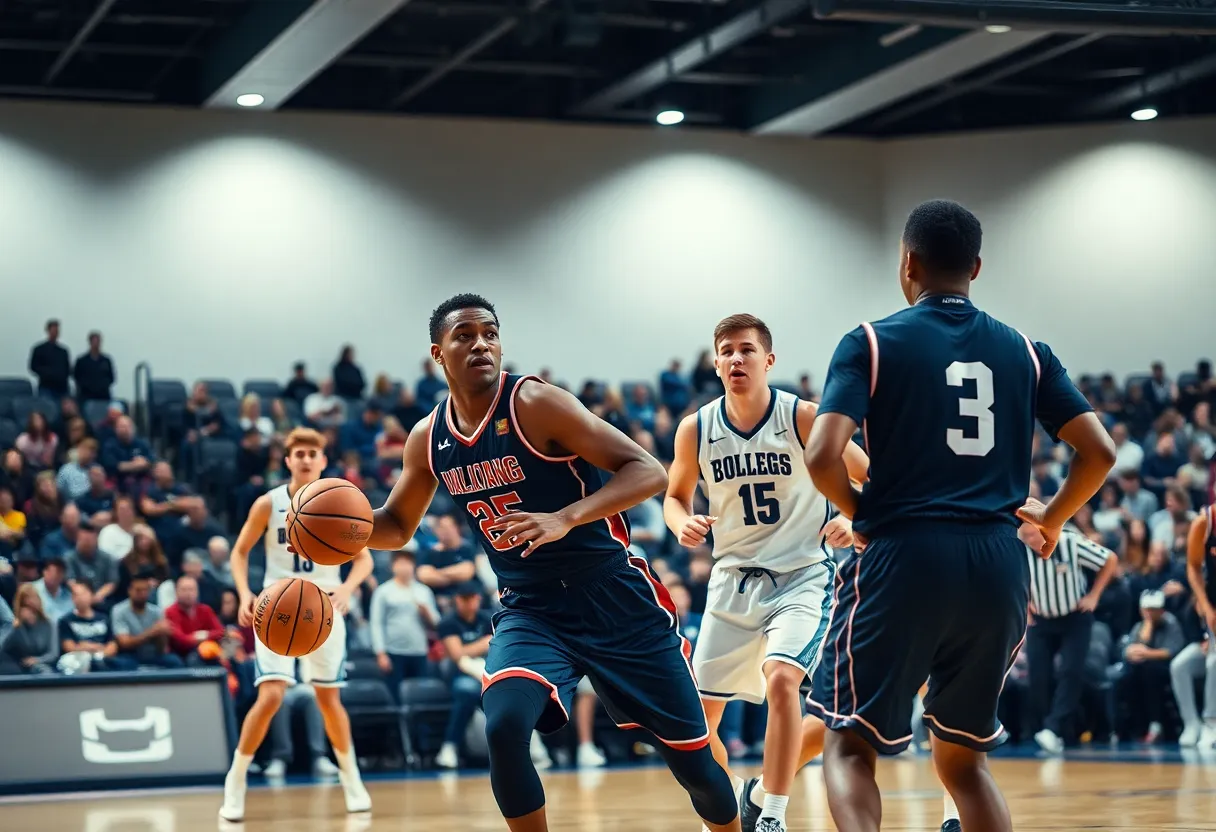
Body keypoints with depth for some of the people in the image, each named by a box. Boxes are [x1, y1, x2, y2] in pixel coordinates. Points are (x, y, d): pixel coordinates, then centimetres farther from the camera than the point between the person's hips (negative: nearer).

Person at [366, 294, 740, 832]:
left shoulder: (535, 404, -16)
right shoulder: (428, 440, 1)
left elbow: (648, 471, -20)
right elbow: (396, 527, 17)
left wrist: (565, 519, -35)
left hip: (614, 598, -3)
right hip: (530, 610, 3)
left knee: (691, 756, 4)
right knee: (503, 729, -26)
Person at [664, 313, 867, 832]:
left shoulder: (803, 418, -12)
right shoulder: (696, 430, -3)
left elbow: (873, 479, -4)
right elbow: (676, 494, 14)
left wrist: (854, 522, -23)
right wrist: (683, 525, -8)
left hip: (802, 576, -4)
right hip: (733, 579, 4)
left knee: (780, 678, -29)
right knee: (698, 715, 5)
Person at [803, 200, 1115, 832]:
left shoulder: (871, 343, 0)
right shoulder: (1025, 351, 12)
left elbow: (822, 456, -12)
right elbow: (1099, 453, 7)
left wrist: (859, 513, 6)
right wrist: (1052, 518, 22)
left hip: (903, 557, -4)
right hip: (999, 565, 4)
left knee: (850, 743, 9)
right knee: (964, 757, 19)